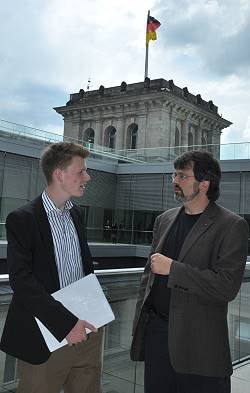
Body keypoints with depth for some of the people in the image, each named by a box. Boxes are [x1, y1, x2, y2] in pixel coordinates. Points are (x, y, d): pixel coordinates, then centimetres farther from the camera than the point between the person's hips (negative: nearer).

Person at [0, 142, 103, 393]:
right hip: (46, 337, -6)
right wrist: (65, 323, -22)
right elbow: (21, 280, -19)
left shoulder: (77, 214, 10)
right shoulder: (22, 219, -12)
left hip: (86, 330, 6)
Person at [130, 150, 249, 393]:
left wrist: (172, 268, -19)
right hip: (155, 331, 5)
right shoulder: (164, 220, 10)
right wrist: (140, 319, 10)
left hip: (199, 344, -5)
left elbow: (227, 286, -18)